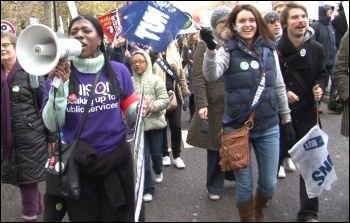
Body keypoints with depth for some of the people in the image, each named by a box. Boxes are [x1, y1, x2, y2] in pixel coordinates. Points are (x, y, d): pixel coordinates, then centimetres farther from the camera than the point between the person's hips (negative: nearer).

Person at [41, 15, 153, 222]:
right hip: (76, 164, 0)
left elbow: (131, 111, 4)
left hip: (116, 160, 0)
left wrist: (143, 108, -18)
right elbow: (52, 125, -11)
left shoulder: (119, 71, -2)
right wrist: (59, 84, -21)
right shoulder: (58, 74, -4)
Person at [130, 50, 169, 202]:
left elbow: (164, 101, -9)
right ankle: (147, 189, 12)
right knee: (143, 157, 0)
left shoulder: (156, 80, -6)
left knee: (156, 153, 14)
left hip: (155, 122, 0)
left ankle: (158, 171, 48)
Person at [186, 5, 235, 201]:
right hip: (215, 106, -4)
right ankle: (215, 187, 22)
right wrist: (201, 104, -19)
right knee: (216, 146, 7)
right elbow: (199, 77, -10)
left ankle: (234, 176, 35)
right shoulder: (205, 45, -2)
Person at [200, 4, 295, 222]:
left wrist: (287, 119, 13)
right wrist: (211, 48, -43)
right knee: (244, 184, 8)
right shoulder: (228, 51, -7)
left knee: (269, 183, 13)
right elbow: (211, 75, -27)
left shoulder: (269, 50, 3)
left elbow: (279, 87, 10)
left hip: (269, 127, 3)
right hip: (238, 128, -3)